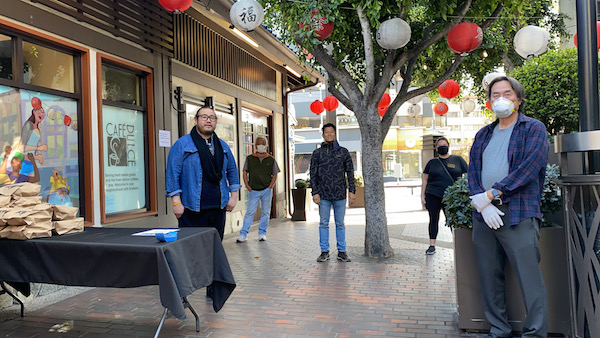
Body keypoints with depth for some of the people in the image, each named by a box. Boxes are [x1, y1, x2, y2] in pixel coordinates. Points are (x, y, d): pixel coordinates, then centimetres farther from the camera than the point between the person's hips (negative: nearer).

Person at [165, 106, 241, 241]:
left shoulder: (223, 146, 14)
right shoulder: (182, 144, -1)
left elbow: (232, 171, 18)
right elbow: (173, 174, -6)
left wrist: (233, 196, 11)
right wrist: (176, 202, -12)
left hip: (218, 208, 5)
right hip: (191, 209, -4)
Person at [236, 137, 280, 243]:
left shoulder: (271, 159, 7)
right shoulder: (250, 158, 7)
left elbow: (275, 174, 9)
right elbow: (245, 172, 9)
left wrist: (270, 186, -3)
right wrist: (247, 185, -2)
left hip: (267, 190, 1)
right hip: (253, 190, -1)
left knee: (265, 212, 6)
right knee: (250, 212, -3)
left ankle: (262, 233, 16)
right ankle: (243, 234, 0)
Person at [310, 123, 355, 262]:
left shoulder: (343, 151, 7)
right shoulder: (317, 153, 5)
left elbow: (350, 172, 8)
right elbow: (313, 174, 4)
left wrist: (352, 191, 0)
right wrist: (315, 193, -4)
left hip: (340, 194, 0)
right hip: (324, 195, 0)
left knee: (340, 224, 6)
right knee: (324, 224, 4)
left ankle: (342, 252, 14)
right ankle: (324, 252, 12)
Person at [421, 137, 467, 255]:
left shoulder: (458, 160, 6)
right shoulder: (432, 162, 10)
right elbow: (424, 180, 12)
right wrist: (422, 196, 5)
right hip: (433, 196, 2)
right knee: (433, 219, 6)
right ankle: (432, 245, 12)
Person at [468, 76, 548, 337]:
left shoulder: (534, 129, 3)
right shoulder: (483, 135, 18)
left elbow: (528, 168, -11)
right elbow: (473, 171, 9)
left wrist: (490, 194, -13)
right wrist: (483, 205, -8)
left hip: (518, 215, -5)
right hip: (484, 216, 5)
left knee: (529, 278, -4)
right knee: (489, 278, 10)